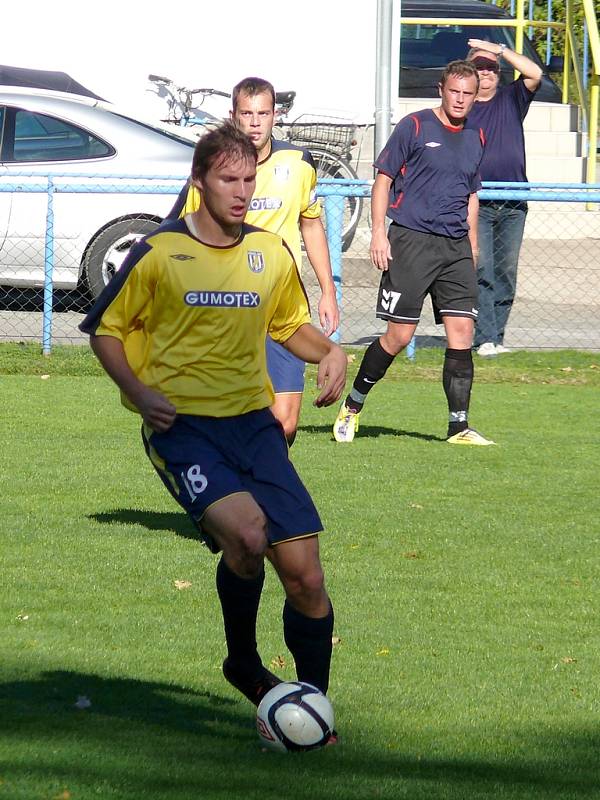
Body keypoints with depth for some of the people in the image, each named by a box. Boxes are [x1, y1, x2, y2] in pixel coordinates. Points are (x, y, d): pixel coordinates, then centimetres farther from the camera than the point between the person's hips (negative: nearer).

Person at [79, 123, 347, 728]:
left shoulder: (271, 253, 9)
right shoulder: (159, 254, -3)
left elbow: (290, 324, 26)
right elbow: (104, 330, 6)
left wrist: (330, 352, 4)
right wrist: (138, 394, -11)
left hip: (253, 422, 4)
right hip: (182, 425, -4)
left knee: (304, 576, -5)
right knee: (246, 533, -29)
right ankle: (244, 665, -3)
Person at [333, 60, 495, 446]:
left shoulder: (476, 139, 15)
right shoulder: (415, 126, -2)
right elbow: (383, 179, -1)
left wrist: (472, 244, 21)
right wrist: (378, 233, -10)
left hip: (456, 247, 5)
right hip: (411, 240, -5)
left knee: (462, 331, -5)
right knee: (399, 335, -5)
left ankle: (459, 425, -2)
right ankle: (353, 406, 14)